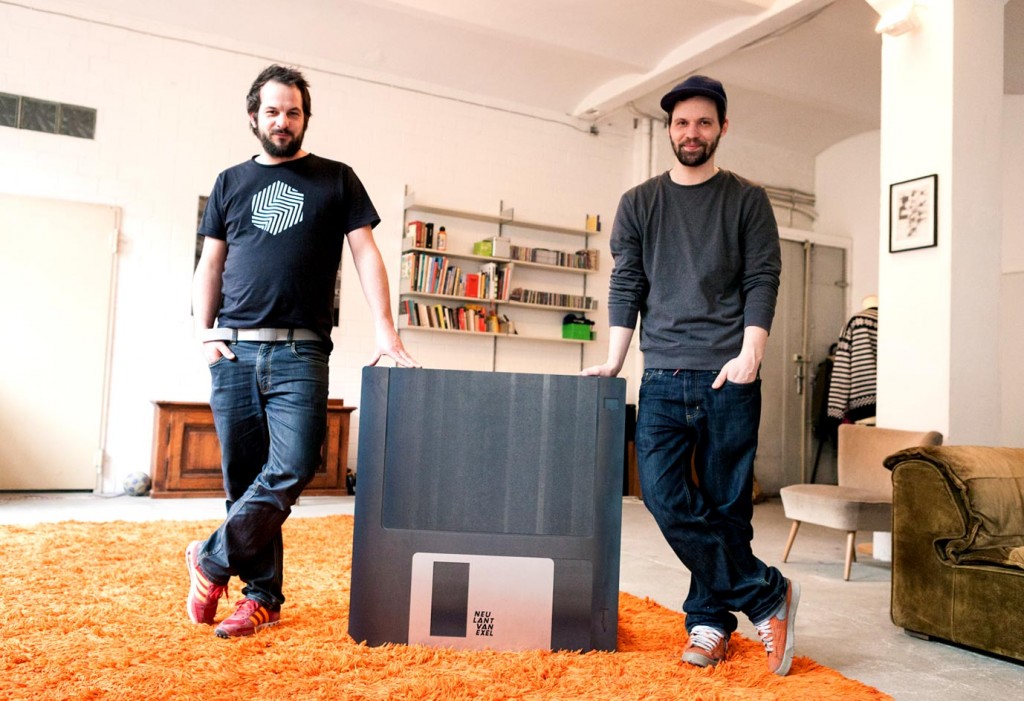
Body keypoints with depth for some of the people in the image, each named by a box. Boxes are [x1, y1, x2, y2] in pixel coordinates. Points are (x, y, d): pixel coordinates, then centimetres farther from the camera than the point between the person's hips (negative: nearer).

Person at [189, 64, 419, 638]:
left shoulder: (336, 180, 11)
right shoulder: (231, 183, 18)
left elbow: (366, 254, 3)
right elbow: (210, 265, 16)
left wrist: (385, 329, -9)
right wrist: (205, 332, 1)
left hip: (301, 353, -2)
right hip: (235, 351, 2)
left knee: (292, 470, -13)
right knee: (244, 476, 4)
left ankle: (213, 561, 9)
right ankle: (263, 596, 16)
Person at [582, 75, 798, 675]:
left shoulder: (748, 200, 9)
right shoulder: (639, 203, 14)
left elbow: (763, 281, 1)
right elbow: (626, 285, 8)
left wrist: (749, 356, -12)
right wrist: (615, 359, 1)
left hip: (729, 377, -2)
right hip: (662, 377, 2)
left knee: (726, 505, 1)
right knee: (665, 496, -7)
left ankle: (710, 619, 18)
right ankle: (769, 594, 8)